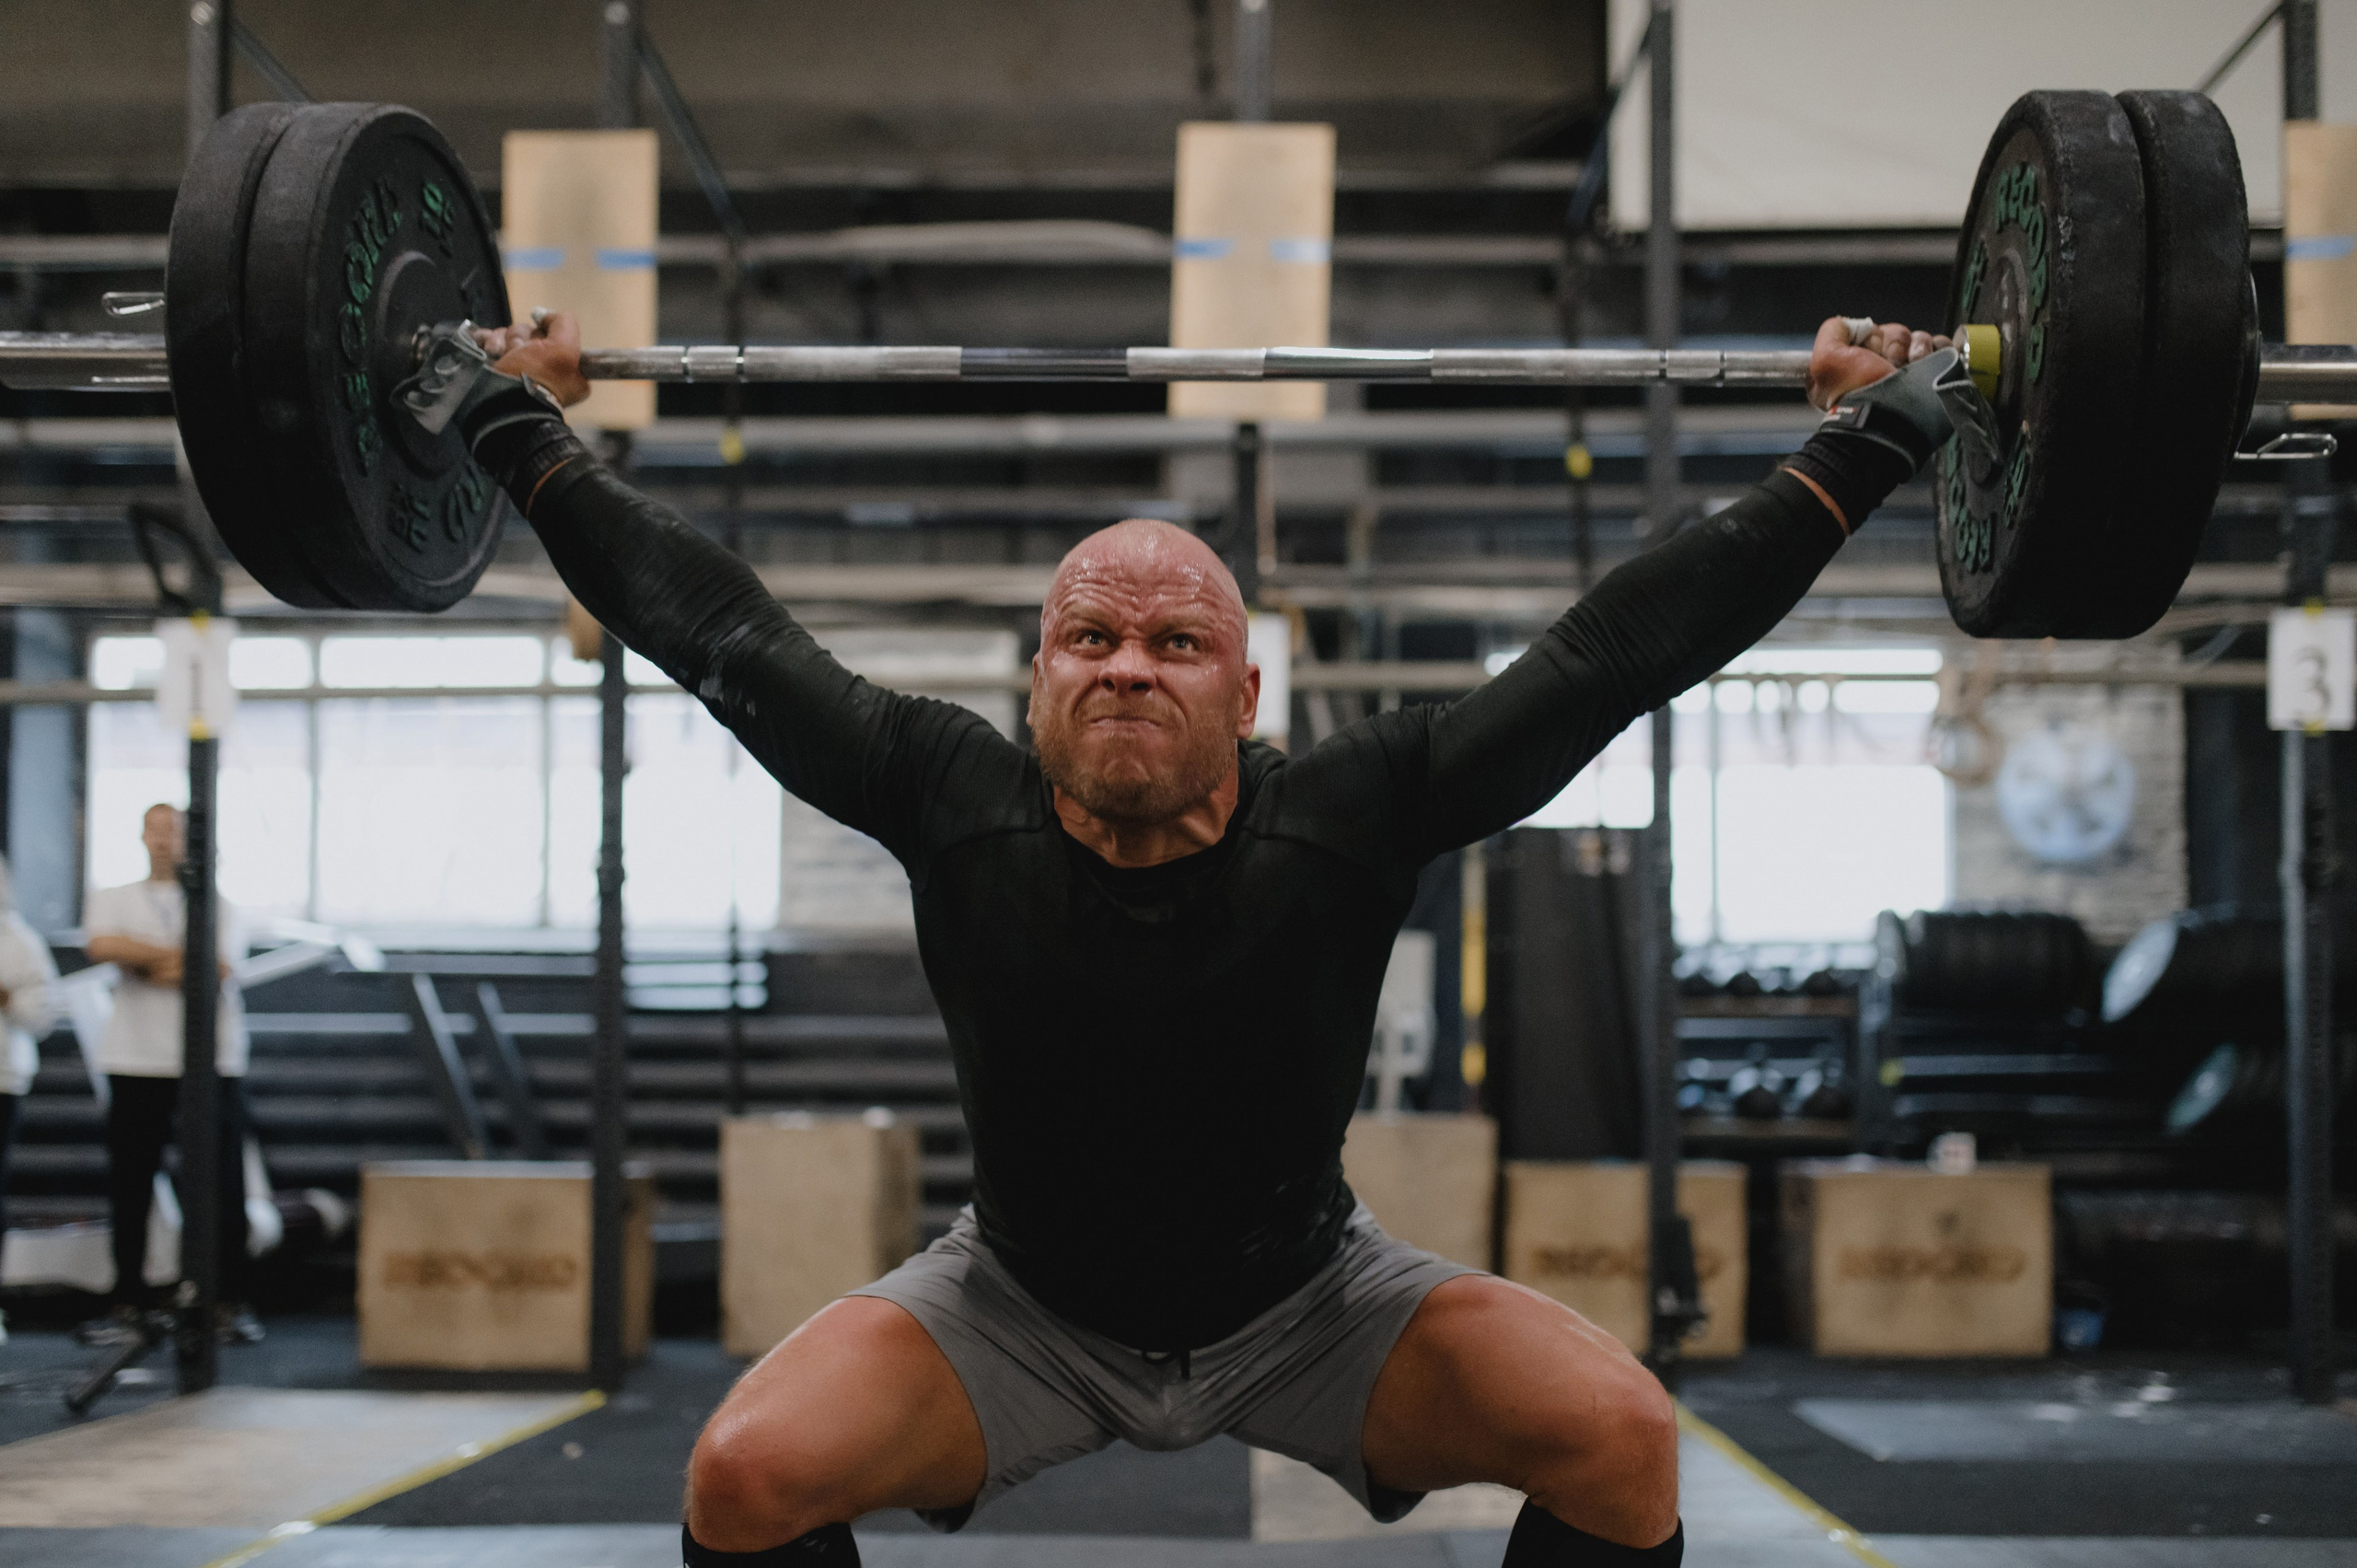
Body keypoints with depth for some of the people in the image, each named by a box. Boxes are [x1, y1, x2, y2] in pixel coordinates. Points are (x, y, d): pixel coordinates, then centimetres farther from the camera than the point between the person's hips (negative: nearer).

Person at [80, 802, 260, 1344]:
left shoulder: (217, 906, 10)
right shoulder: (113, 899, 13)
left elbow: (220, 967, -9)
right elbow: (100, 944, -10)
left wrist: (144, 964, -5)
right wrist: (181, 956, -9)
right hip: (137, 1064, 1)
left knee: (222, 1187, -3)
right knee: (129, 1187, 1)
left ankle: (230, 1302, 1)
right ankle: (129, 1303, 8)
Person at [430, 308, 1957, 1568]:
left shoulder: (1344, 821, -26)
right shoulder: (958, 806, -24)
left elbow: (1620, 646, -24)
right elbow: (718, 623, -15)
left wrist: (1866, 442, -22)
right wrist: (519, 430, -10)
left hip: (1305, 1304, 0)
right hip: (1020, 1311, 0)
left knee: (1620, 1432, -22)